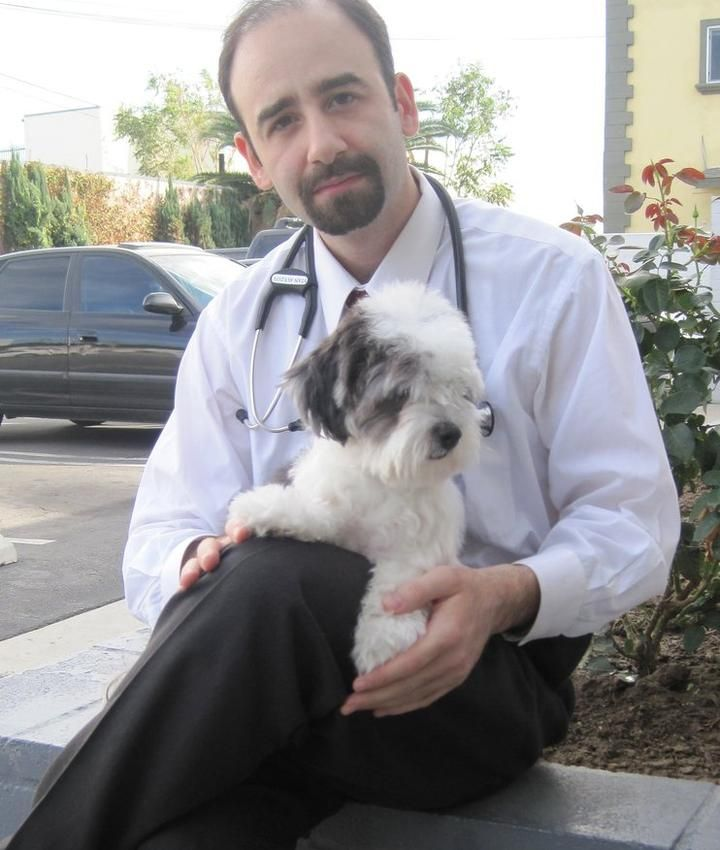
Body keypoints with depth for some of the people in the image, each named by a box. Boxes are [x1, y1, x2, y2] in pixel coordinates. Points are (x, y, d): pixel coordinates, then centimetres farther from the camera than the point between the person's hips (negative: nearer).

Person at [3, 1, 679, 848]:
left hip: (487, 677, 0)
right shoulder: (236, 322, 10)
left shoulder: (552, 278, 1)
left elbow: (633, 521, 0)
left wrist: (505, 595, -21)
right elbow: (163, 534, 7)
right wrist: (195, 563, -19)